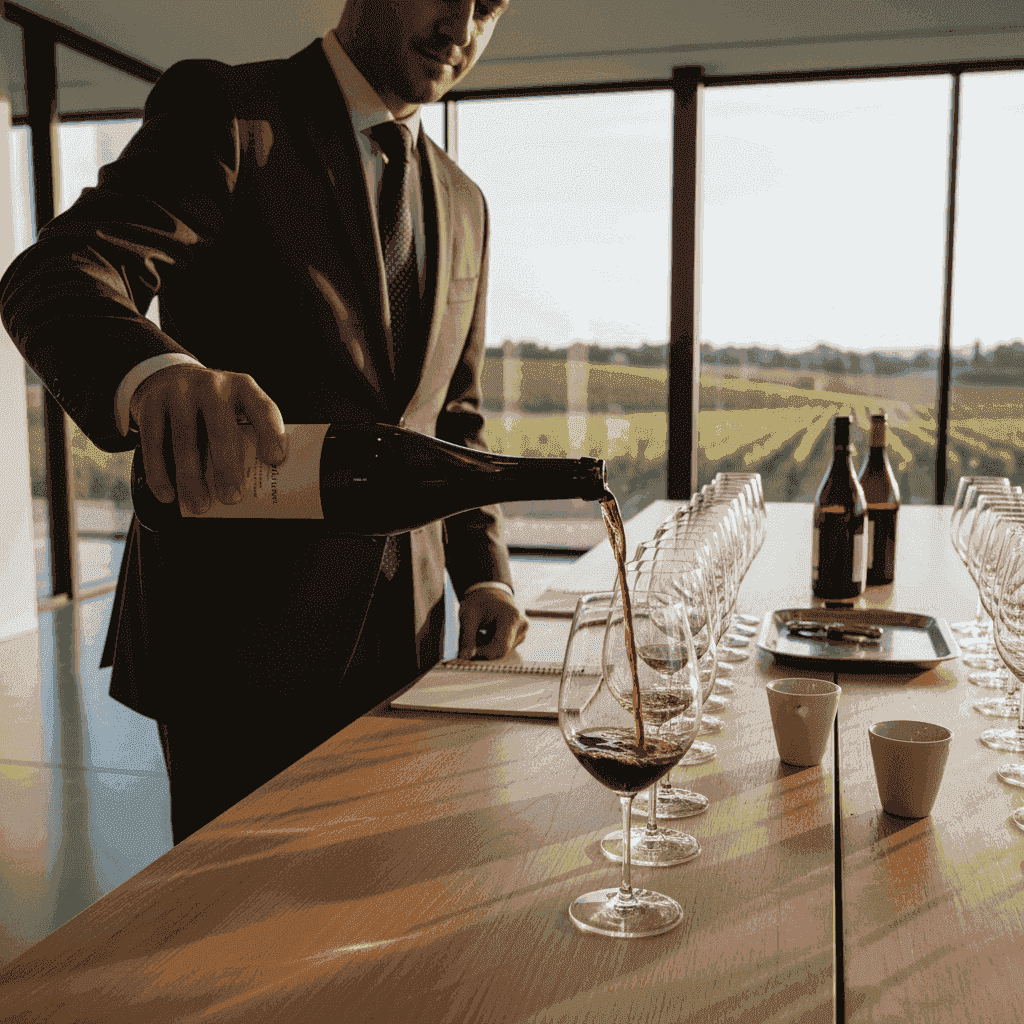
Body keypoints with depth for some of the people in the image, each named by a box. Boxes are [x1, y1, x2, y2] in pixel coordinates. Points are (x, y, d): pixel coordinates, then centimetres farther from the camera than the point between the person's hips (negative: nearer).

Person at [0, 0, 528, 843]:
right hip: (242, 638, -5)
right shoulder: (223, 111, -4)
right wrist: (155, 373, -41)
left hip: (403, 638, 6)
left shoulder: (463, 205, 15)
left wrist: (482, 570, 5)